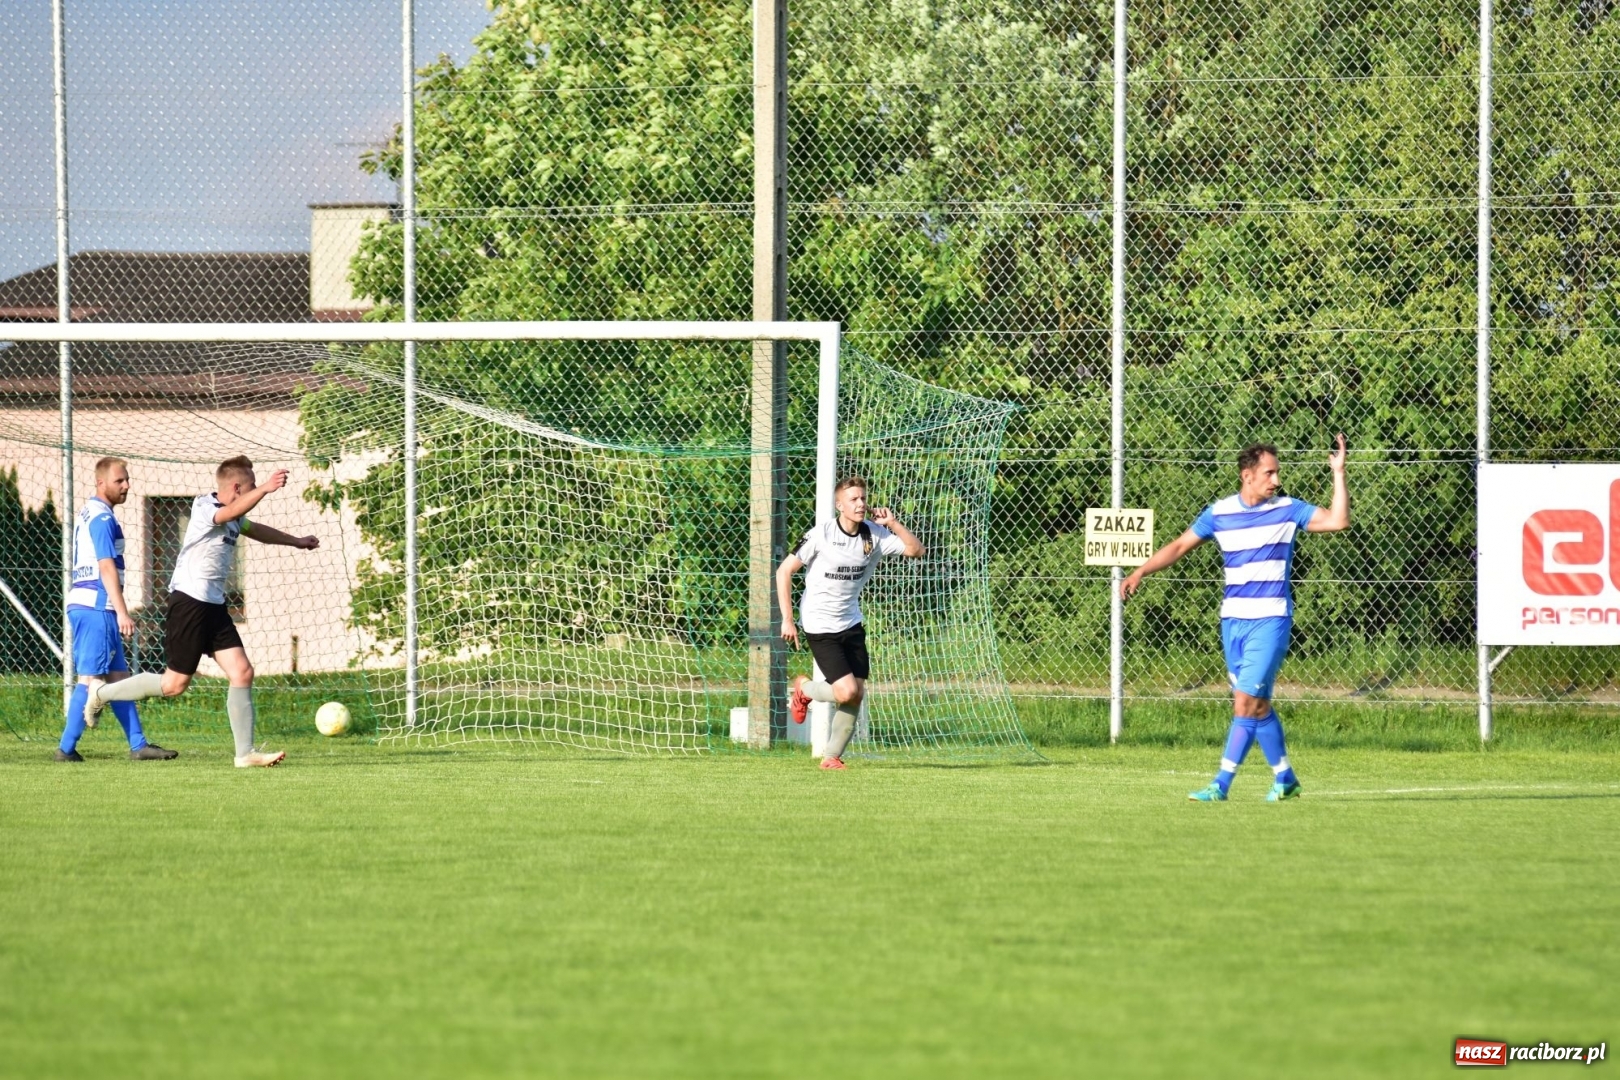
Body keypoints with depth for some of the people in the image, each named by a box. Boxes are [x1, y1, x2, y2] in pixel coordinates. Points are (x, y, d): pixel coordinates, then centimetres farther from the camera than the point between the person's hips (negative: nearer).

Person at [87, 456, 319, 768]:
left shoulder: (233, 518, 16)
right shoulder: (204, 507, -13)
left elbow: (256, 530, 38)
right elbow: (231, 513, -37)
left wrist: (296, 541, 49)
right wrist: (265, 489, -51)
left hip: (214, 606, 9)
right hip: (190, 601, -9)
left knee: (242, 672, -2)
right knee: (175, 684, -5)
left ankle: (245, 753, 0)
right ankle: (102, 694, 13)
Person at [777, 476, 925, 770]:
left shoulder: (874, 535, -2)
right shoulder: (821, 535, -15)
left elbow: (915, 549, -3)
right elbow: (784, 571, -10)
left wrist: (892, 523, -16)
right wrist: (787, 620, -12)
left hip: (852, 624, 6)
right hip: (820, 627, -5)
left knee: (858, 693, 1)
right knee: (847, 691, -15)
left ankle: (832, 756, 16)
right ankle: (804, 690, 16)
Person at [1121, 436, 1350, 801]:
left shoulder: (1288, 510, -2)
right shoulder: (1219, 513, 4)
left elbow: (1338, 521, -10)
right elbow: (1180, 546, 11)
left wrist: (1339, 474, -15)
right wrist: (1140, 572, 2)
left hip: (1270, 620, -4)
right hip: (1233, 618, 4)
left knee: (1246, 702, -12)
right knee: (1258, 705, 8)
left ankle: (1221, 784, -7)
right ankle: (1284, 777, 20)